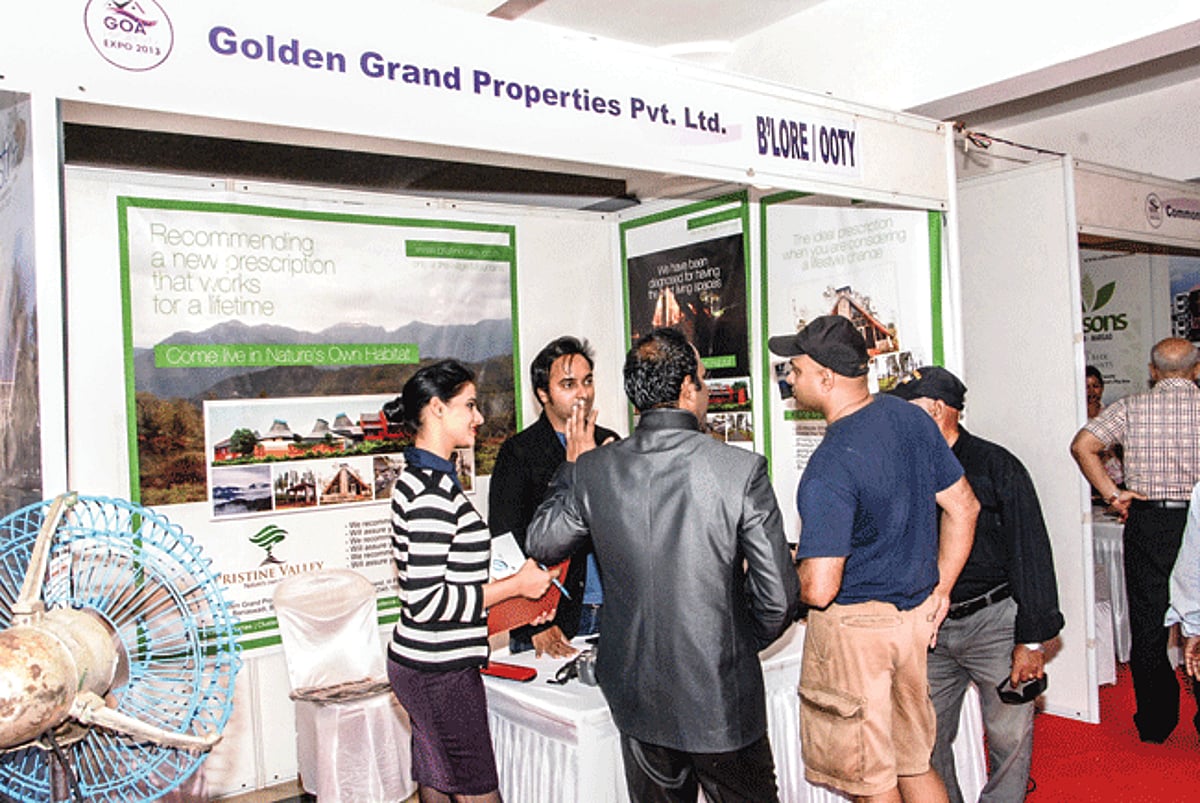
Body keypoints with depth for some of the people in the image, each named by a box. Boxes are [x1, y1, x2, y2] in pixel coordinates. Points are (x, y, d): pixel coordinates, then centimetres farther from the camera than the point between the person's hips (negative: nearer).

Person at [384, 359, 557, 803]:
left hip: (419, 662, 10)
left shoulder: (417, 478, 11)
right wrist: (515, 585, -16)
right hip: (440, 671, -10)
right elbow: (426, 600, -23)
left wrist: (508, 592, 17)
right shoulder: (432, 491, -21)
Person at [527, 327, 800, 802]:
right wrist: (745, 643, 6)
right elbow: (779, 598, -14)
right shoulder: (742, 469, -18)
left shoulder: (592, 470, -10)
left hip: (638, 700, 3)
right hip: (723, 700, -3)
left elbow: (541, 544, 9)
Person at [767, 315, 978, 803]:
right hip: (914, 617, 8)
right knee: (913, 762, 23)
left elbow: (818, 590, -26)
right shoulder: (912, 418, -1)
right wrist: (939, 590, 14)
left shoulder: (829, 468, -25)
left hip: (853, 626, -8)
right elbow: (963, 507, 9)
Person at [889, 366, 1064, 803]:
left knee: (1009, 735, 4)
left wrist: (1031, 640, -10)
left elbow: (1031, 554, -7)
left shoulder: (995, 465, -6)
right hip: (928, 627, 4)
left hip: (994, 622, -4)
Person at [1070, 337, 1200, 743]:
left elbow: (1083, 445, -11)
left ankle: (1155, 723, 16)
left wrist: (1112, 494, -6)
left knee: (1148, 625, 8)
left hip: (1149, 522, 0)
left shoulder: (1131, 407, -1)